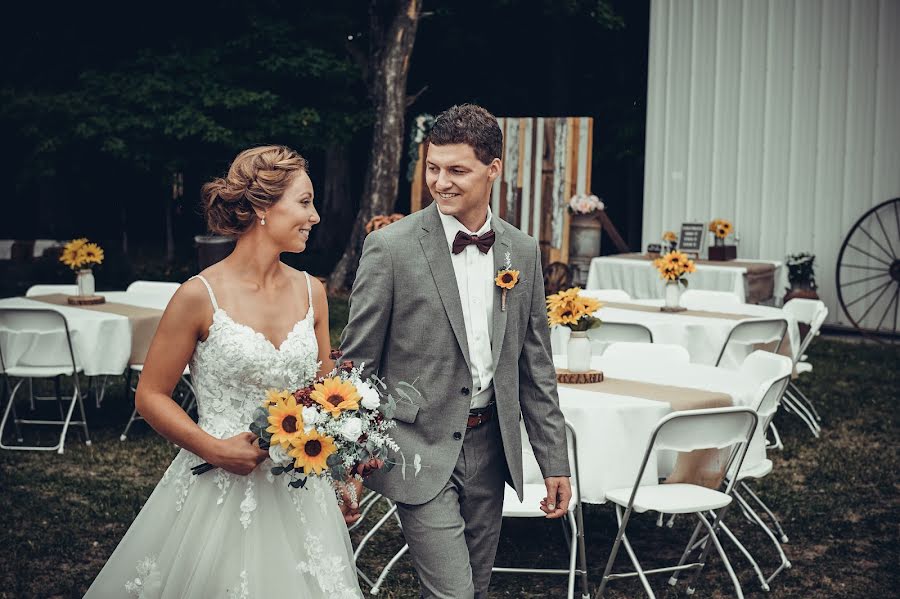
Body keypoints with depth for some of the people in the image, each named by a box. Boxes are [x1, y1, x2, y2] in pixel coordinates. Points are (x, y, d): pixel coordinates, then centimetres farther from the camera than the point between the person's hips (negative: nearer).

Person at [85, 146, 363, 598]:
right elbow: (150, 396, -5)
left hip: (298, 491, 5)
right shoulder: (201, 296, -11)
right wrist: (214, 448, -17)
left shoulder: (310, 291, 4)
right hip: (220, 489, -4)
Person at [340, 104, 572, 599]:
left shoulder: (522, 251, 5)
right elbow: (357, 362, -5)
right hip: (421, 450, -5)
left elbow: (536, 366, 10)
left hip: (489, 447, 5)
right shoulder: (391, 247, -9)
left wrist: (555, 462, 9)